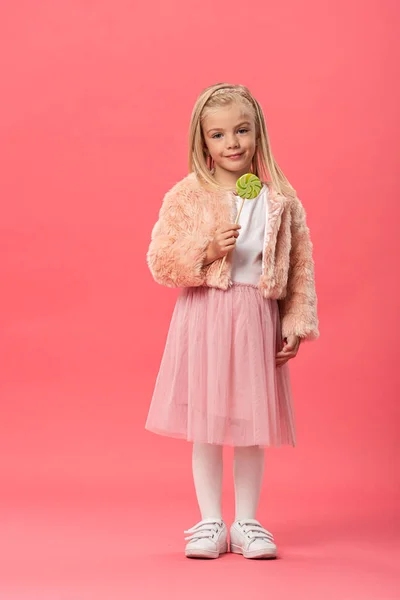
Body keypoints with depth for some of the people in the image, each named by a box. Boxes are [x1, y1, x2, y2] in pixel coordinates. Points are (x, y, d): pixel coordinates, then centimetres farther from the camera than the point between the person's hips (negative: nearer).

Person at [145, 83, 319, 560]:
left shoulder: (282, 200, 3)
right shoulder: (186, 196, -2)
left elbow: (301, 266, 6)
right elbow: (159, 261, -4)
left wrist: (297, 323, 0)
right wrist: (205, 252, -18)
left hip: (258, 319, 2)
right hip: (204, 319, -1)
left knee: (253, 426, 8)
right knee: (206, 426, 4)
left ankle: (247, 522, 21)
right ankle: (210, 523, 17)